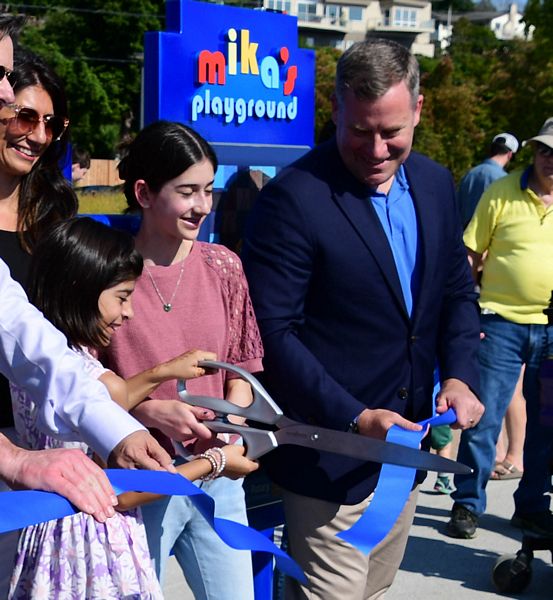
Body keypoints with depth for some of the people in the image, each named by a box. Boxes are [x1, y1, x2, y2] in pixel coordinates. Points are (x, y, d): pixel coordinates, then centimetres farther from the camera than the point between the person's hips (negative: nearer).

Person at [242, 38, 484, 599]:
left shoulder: (435, 184, 4)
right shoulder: (292, 199, -18)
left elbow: (456, 290, 13)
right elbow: (272, 333, -19)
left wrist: (460, 374, -3)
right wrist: (354, 417, -23)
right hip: (331, 454, -7)